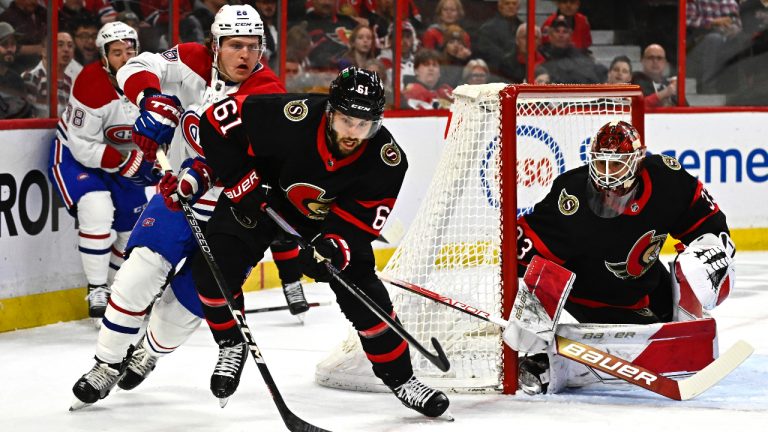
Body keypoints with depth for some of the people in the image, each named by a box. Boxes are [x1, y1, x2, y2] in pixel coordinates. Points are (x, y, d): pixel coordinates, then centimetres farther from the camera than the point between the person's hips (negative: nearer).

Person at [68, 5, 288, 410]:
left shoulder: (267, 93, -21)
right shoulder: (195, 61, -8)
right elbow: (136, 69, -13)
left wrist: (203, 175, -52)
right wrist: (153, 102, -34)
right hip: (182, 187, 2)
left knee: (188, 300, -2)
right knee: (140, 272, -15)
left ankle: (147, 354, 31)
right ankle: (107, 364, 1)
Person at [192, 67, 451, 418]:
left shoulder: (387, 161, -29)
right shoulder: (288, 118, -37)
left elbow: (363, 217, -21)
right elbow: (218, 120, -27)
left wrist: (336, 247, -40)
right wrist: (241, 185, -26)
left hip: (330, 213, 1)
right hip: (263, 193, -1)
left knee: (361, 290, -8)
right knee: (213, 267, -16)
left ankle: (400, 378, 10)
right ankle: (232, 345, 12)